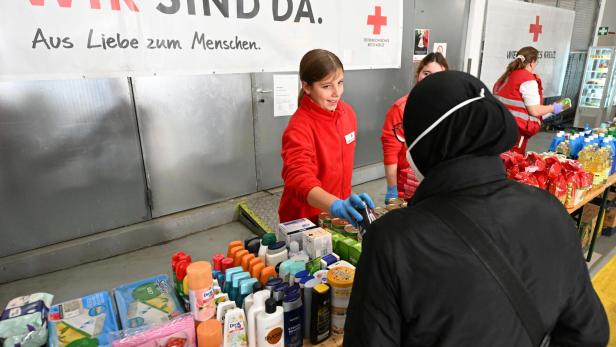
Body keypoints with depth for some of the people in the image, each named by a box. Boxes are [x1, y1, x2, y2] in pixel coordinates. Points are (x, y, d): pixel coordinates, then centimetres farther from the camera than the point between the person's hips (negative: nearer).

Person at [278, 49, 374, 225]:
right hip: (304, 221, -6)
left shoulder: (347, 112, -4)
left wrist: (346, 204, 11)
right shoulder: (299, 128, -25)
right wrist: (336, 206, -52)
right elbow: (300, 179, -36)